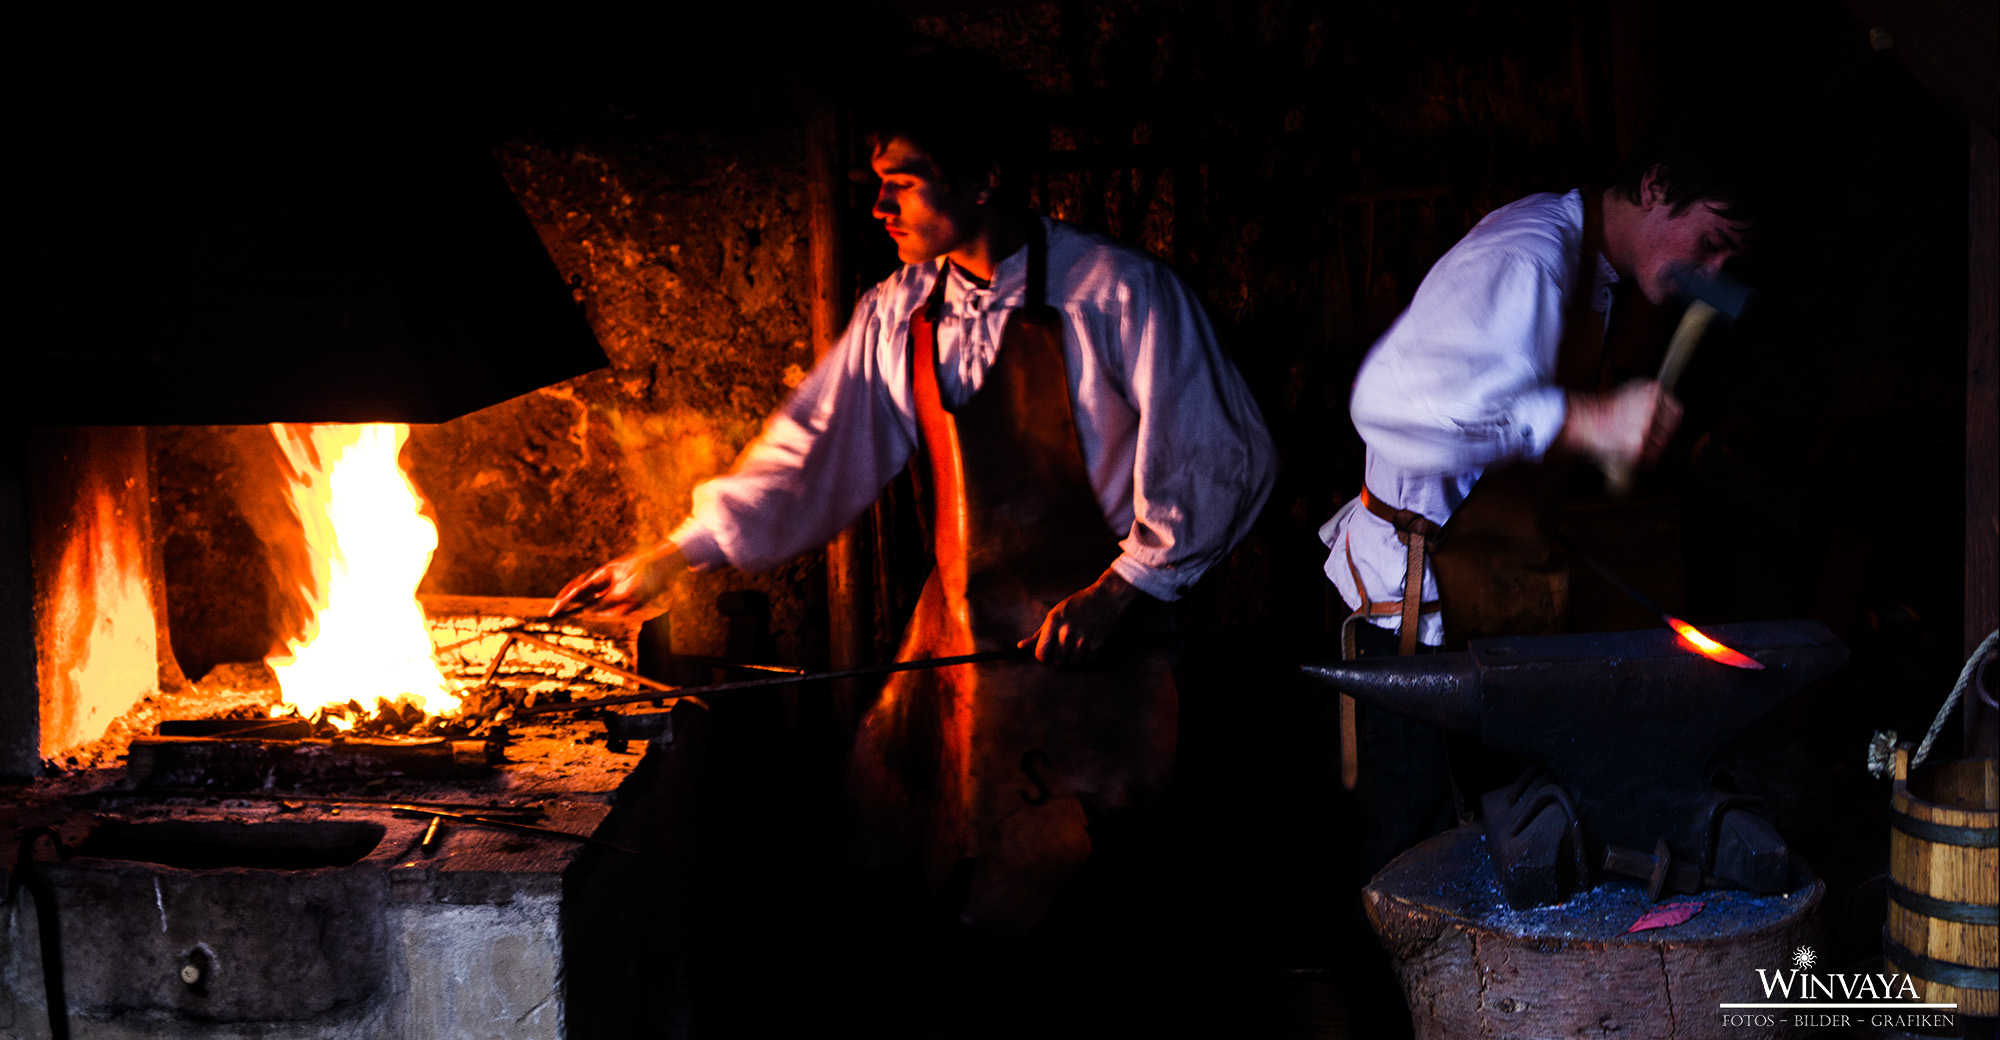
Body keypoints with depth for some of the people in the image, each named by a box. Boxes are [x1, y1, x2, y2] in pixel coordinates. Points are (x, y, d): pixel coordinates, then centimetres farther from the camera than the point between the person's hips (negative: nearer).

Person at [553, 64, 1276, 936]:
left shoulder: (1118, 293, -9)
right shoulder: (900, 314, 8)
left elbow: (1224, 456, -7)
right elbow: (815, 447, 13)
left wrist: (1121, 589, -13)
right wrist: (680, 553, 8)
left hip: (1089, 639, -5)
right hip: (954, 635, 6)